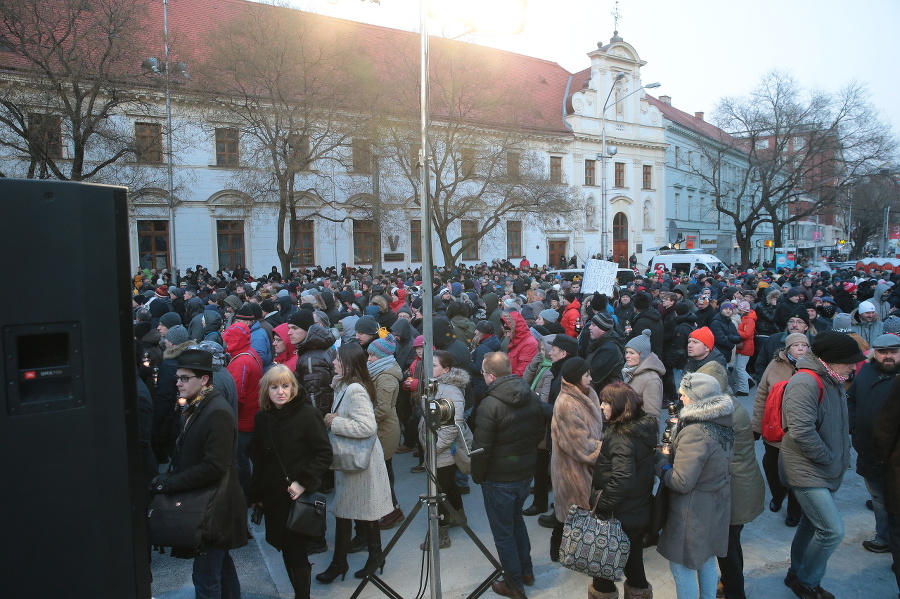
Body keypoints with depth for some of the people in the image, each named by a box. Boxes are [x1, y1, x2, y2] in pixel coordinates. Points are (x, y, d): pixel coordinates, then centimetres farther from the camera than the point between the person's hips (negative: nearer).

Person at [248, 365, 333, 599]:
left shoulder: (308, 414, -13)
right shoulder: (262, 417, 3)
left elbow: (324, 454, -12)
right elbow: (258, 459, 12)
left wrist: (304, 482, -18)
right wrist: (256, 494, 13)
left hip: (300, 496, -5)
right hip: (273, 496, 5)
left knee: (296, 550, 0)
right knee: (285, 547, 12)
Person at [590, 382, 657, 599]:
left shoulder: (621, 436, -26)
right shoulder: (643, 427, 1)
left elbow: (622, 479, -34)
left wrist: (602, 506, -22)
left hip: (621, 517, -8)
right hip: (640, 513, 8)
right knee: (634, 564, 23)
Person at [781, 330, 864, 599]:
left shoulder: (832, 381, 7)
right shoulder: (805, 383, -24)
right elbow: (802, 432, -29)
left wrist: (841, 459, 9)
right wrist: (830, 458, -16)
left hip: (825, 472, 9)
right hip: (807, 472, -9)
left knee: (812, 525, 19)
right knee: (832, 530, -8)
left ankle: (797, 575, 36)